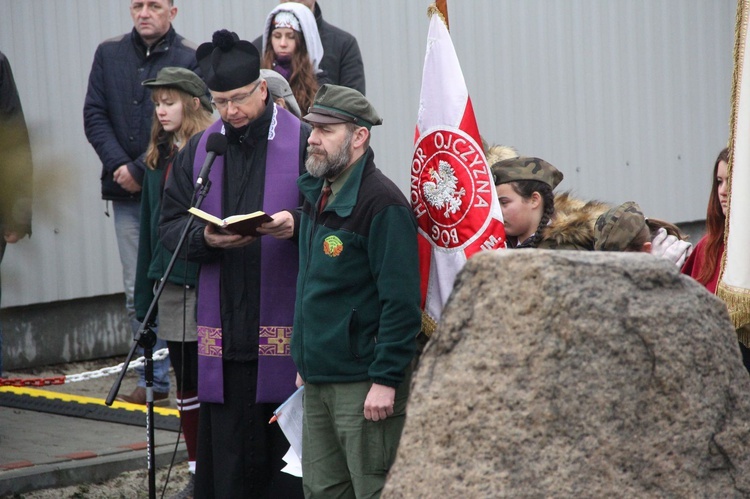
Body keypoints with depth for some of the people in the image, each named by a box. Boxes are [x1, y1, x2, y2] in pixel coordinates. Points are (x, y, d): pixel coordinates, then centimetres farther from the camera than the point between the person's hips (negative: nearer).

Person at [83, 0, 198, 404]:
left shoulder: (190, 59, -5)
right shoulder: (109, 54, 10)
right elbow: (94, 115, 7)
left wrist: (141, 171, -12)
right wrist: (118, 166, -8)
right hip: (126, 195, 4)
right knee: (138, 292, 7)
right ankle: (153, 379, 14)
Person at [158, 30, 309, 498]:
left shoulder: (303, 142, -2)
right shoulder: (199, 150, 11)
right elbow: (169, 225, 9)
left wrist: (297, 223, -22)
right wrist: (205, 237, -11)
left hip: (288, 327, -3)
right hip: (222, 329, 4)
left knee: (288, 450, 0)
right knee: (227, 446, 5)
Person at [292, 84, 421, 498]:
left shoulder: (382, 203, -16)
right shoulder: (316, 194, 12)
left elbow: (401, 302, -19)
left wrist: (386, 379, -21)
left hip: (364, 384, -9)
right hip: (318, 379, 9)